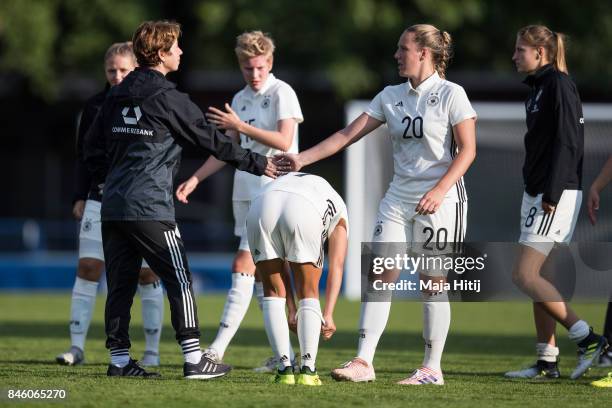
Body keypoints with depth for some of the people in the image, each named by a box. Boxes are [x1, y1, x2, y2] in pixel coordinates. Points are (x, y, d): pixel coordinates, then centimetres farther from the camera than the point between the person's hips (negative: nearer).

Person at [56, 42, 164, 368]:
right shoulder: (94, 106, 7)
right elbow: (83, 156, 13)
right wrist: (80, 197, 6)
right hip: (100, 200, 3)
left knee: (147, 274, 1)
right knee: (87, 268, -6)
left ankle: (152, 351, 8)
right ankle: (77, 346, -4)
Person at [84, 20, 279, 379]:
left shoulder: (117, 95, 13)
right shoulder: (167, 98, -9)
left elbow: (93, 145, 17)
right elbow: (210, 139, -5)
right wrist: (255, 163, 4)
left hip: (114, 208, 7)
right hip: (150, 208, -7)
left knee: (121, 284, 9)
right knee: (180, 281, -2)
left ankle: (120, 359, 10)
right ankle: (194, 359, -4)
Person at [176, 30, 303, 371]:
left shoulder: (282, 93, -6)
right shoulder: (241, 99, 16)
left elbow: (283, 141, -16)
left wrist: (240, 126, -19)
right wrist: (195, 179, 8)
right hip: (245, 191, 8)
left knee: (244, 265, -13)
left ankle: (219, 348, -15)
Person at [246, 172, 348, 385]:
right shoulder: (338, 210, 35)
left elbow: (282, 263, 40)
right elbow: (336, 266, 21)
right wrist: (328, 314, 15)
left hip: (261, 206, 3)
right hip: (304, 211, -2)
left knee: (273, 293, 18)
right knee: (309, 294, 16)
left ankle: (285, 369, 11)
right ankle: (308, 370, 9)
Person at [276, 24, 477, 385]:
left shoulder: (450, 94, -7)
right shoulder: (391, 97, 9)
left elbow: (467, 150, -9)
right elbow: (348, 134, 8)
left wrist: (440, 190, -21)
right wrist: (302, 159, 0)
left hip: (440, 200, -6)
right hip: (398, 198, 6)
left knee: (433, 282, -2)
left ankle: (432, 368, 6)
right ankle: (363, 362, -6)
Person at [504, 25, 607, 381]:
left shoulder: (559, 85, -12)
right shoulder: (538, 87, 17)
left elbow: (567, 143, -19)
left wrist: (552, 194, -22)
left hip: (557, 194, -10)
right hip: (538, 193, 10)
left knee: (525, 276, -13)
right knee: (535, 278, 8)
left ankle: (588, 339, -9)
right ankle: (547, 362, 10)